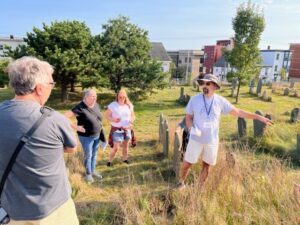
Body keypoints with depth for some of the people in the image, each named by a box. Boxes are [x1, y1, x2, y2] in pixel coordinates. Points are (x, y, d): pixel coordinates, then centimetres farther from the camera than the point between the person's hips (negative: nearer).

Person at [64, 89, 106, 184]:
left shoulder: (96, 105, -1)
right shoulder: (80, 108, -23)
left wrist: (100, 130, 9)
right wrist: (76, 127, -24)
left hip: (97, 135, 6)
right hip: (86, 137, -6)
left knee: (94, 154, 20)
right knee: (88, 155, 9)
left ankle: (93, 171, 39)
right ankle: (88, 174, 30)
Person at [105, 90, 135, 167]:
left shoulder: (129, 105, 1)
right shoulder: (113, 105, -11)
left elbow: (132, 115, 11)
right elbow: (107, 115, -8)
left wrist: (132, 120, -12)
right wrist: (113, 120, -26)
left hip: (127, 129, 4)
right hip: (117, 130, -4)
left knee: (126, 145, 16)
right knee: (115, 147, -4)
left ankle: (125, 158, 36)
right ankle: (110, 161, 16)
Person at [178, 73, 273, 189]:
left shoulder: (220, 101, -5)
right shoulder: (194, 99, -8)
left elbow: (238, 112, 3)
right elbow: (188, 117, 0)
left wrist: (259, 117, 2)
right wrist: (192, 129, -20)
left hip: (212, 141, 2)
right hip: (195, 139, -1)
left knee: (206, 165, 14)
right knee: (187, 164, 5)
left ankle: (199, 188, 34)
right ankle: (181, 183, 32)